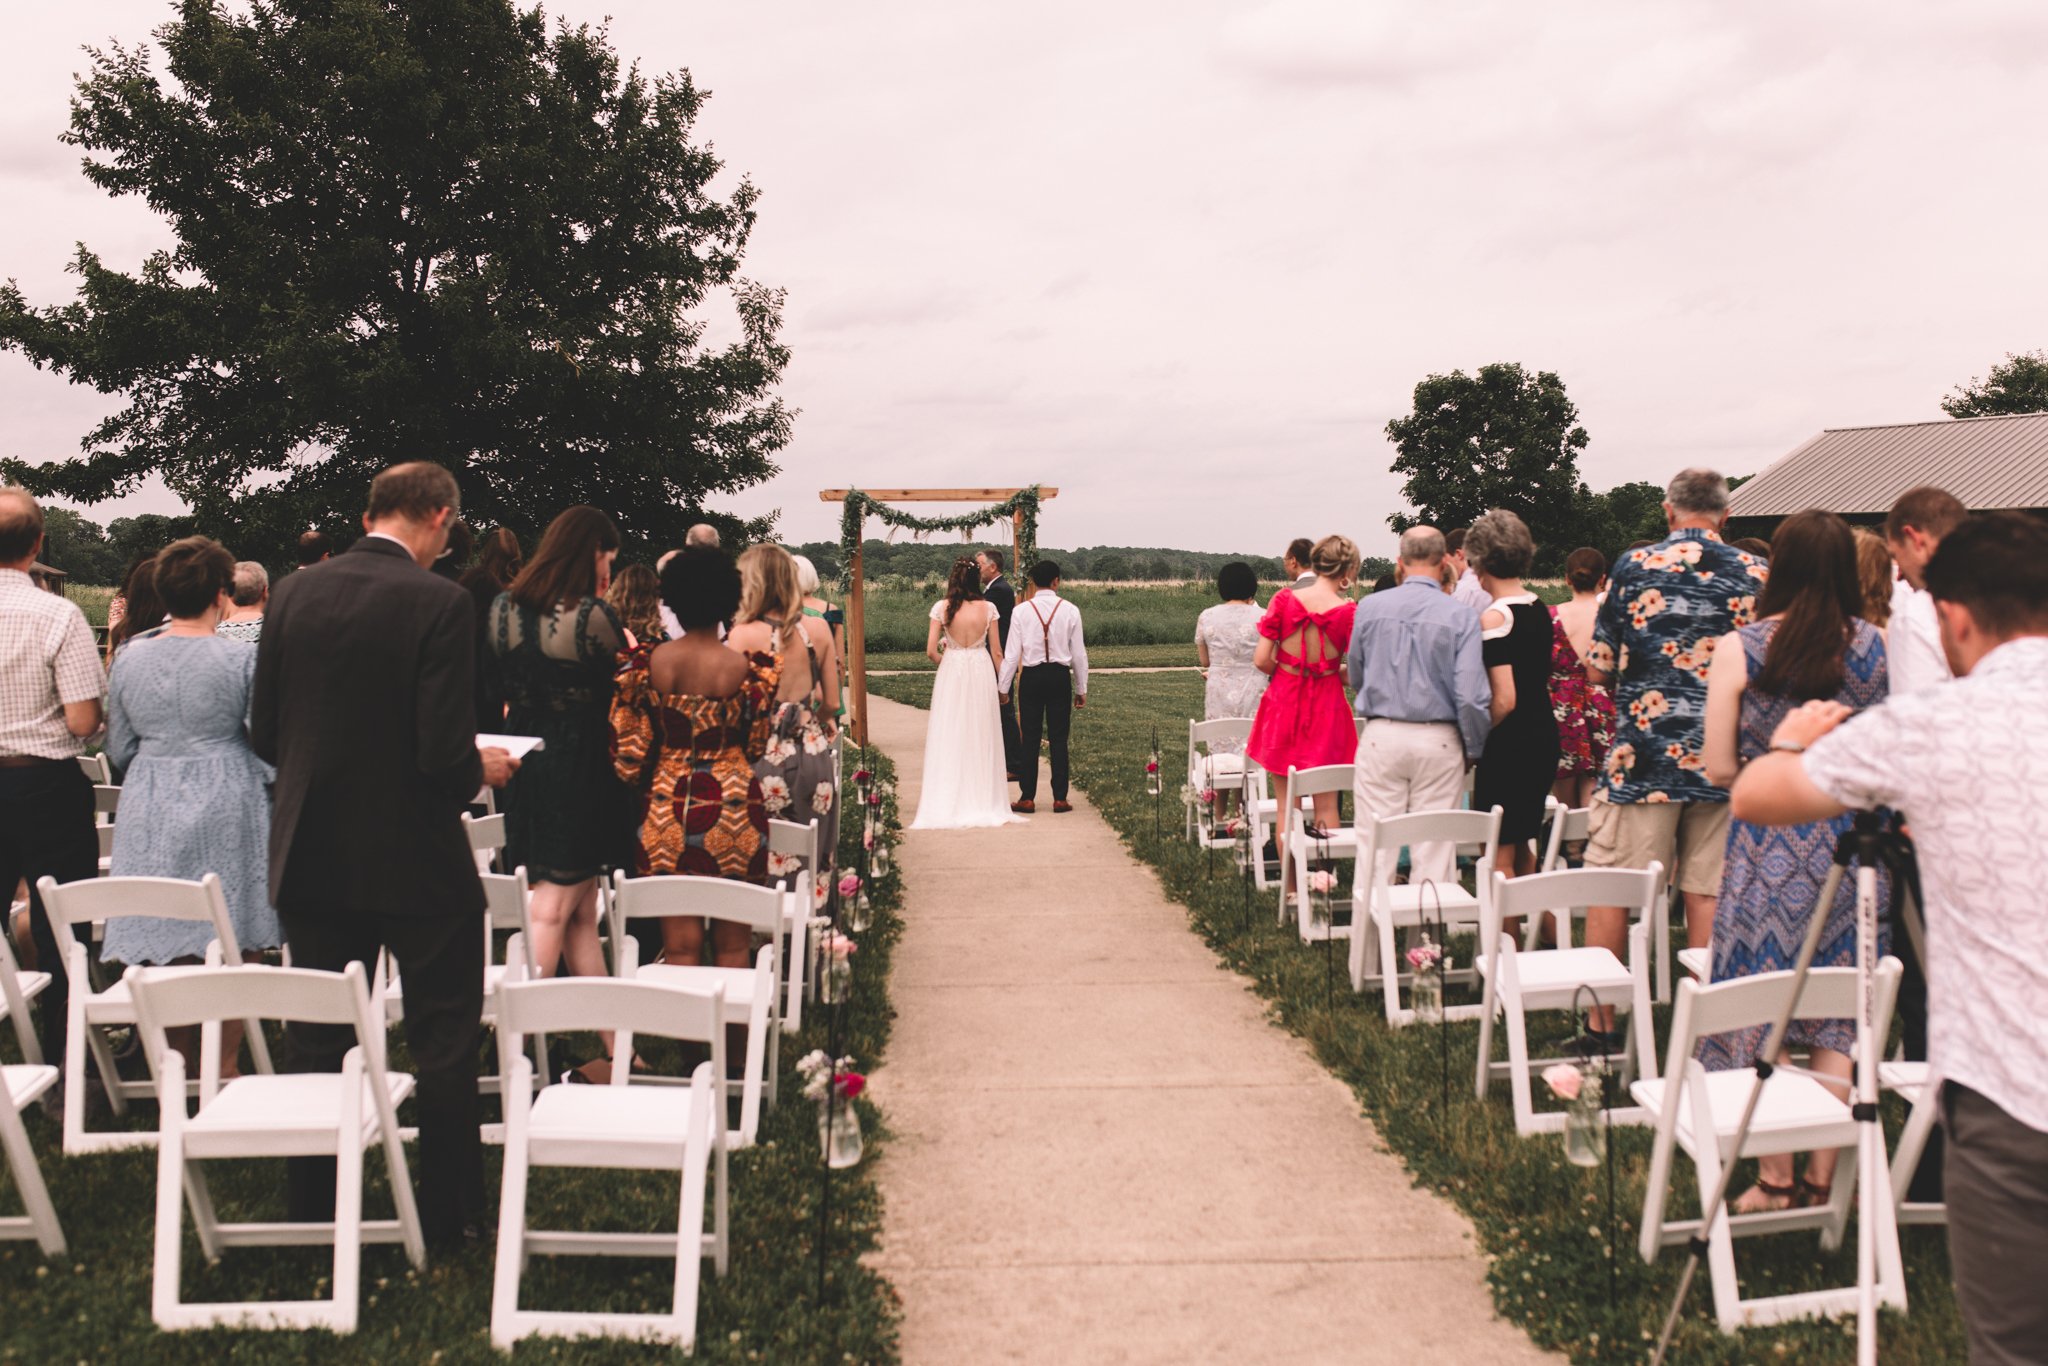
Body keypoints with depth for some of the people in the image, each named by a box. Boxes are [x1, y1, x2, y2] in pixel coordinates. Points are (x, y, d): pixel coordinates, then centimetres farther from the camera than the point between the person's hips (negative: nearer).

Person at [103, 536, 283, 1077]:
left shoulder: (129, 659, 3)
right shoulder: (241, 657, -10)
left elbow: (118, 750, 11)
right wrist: (275, 790, 8)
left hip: (151, 814, 4)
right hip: (226, 809, -4)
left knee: (168, 950, 12)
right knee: (231, 948, 5)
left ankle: (182, 1067, 20)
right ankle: (224, 1065, 10)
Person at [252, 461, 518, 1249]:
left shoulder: (293, 593, -1)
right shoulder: (438, 602, -16)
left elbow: (264, 733, 3)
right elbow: (444, 752, -21)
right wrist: (482, 770, 0)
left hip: (312, 857, 5)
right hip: (415, 861, -5)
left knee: (318, 1041, 17)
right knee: (444, 1042, 11)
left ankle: (313, 1210, 27)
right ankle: (448, 1214, 19)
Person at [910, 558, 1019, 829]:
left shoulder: (942, 607, -7)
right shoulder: (988, 608, -5)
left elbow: (931, 651, -8)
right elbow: (996, 651, 0)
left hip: (951, 672, -1)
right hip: (982, 673, 1)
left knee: (948, 737, 7)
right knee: (981, 737, 10)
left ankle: (947, 804, 9)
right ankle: (983, 801, 16)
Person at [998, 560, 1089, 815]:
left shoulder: (1021, 611, -5)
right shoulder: (1070, 610, -2)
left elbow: (1012, 653, -4)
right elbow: (1078, 653, 2)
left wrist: (1003, 687, 4)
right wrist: (1081, 689, 12)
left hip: (1031, 677, -1)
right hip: (1060, 676, 1)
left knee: (1029, 739, 6)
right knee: (1058, 739, 5)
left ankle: (1027, 798, 7)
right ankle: (1060, 798, 7)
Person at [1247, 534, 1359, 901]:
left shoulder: (1284, 600, -9)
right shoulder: (1349, 612, -12)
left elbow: (1261, 661, -9)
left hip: (1283, 705, 1)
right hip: (1327, 709, -1)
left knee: (1287, 806, 9)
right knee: (1326, 805, 12)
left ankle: (1290, 888, 13)